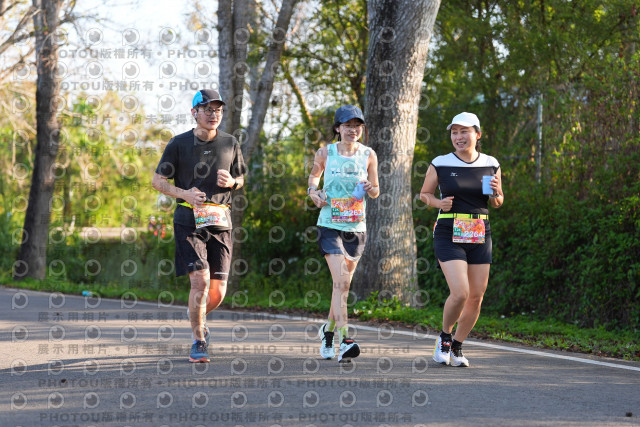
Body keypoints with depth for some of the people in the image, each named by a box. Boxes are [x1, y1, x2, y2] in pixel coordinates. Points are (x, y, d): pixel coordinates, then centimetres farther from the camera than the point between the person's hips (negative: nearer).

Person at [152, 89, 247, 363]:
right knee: (200, 280, -16)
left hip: (220, 222, 3)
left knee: (218, 290, 0)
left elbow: (240, 179, 21)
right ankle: (198, 341, -1)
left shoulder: (230, 144, 10)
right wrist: (184, 193, -12)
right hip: (189, 220, -3)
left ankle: (197, 316, 34)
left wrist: (231, 182, -3)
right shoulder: (179, 144, 1)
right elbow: (158, 180, 5)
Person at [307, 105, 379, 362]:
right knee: (341, 283, -18)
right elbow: (314, 175, 18)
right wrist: (313, 191, -2)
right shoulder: (325, 153, 0)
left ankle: (328, 330, 36)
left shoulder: (368, 155, 3)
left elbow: (376, 191, 12)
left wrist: (370, 189, -11)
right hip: (330, 225, -3)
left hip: (356, 227, 3)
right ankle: (344, 341, -24)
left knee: (343, 284, 12)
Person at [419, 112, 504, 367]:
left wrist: (496, 194, -7)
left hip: (480, 235, 4)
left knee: (476, 297, 2)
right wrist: (439, 203, -10)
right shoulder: (440, 164, -2)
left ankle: (456, 347, 21)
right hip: (448, 236, -4)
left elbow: (497, 203, 16)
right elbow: (424, 194, 10)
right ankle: (444, 338, 10)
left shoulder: (491, 165, 5)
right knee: (460, 293, -17)